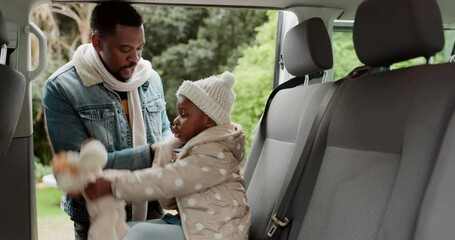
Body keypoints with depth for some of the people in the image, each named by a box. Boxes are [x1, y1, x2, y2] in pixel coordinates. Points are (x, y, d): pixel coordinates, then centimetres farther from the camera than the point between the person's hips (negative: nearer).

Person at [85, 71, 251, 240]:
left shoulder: (214, 155, -18)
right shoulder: (197, 147, 11)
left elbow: (165, 181, -25)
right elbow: (170, 202, 6)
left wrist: (112, 186, -21)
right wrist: (162, 156, -5)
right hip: (196, 225, 9)